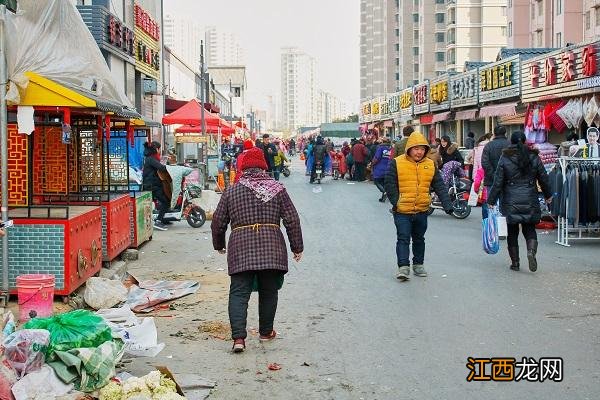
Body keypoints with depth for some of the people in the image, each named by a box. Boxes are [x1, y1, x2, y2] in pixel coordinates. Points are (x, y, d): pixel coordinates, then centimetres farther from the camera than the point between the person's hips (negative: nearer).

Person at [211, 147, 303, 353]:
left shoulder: (231, 191, 7)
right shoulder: (277, 189, 5)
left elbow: (218, 222, 11)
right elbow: (292, 220, 3)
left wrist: (219, 244, 28)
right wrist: (297, 247, 12)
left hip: (240, 251, 0)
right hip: (272, 249, 0)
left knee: (239, 293, 1)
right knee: (268, 292, 15)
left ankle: (238, 337, -11)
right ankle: (266, 332, 28)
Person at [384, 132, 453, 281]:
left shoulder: (430, 165, 4)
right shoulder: (397, 163, -7)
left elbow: (440, 187, 4)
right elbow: (390, 185, -7)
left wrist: (447, 205, -6)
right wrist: (396, 203, -14)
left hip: (422, 211, 4)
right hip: (402, 211, -4)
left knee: (419, 239, 16)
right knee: (403, 239, -6)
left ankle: (418, 264, 29)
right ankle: (403, 267, -4)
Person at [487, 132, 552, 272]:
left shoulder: (505, 158, -6)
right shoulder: (534, 157, 1)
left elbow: (498, 182, -6)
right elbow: (544, 179, 8)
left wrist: (491, 200, 2)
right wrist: (548, 195, 24)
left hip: (511, 202, -1)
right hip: (530, 202, 1)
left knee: (512, 232, 9)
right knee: (530, 229, 11)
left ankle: (515, 262, 11)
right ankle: (531, 251, -16)